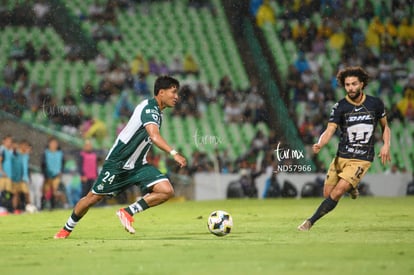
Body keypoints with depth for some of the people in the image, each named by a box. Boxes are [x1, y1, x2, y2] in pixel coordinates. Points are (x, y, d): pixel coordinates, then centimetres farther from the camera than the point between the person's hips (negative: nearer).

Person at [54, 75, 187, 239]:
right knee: (93, 198, 6)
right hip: (117, 163, -8)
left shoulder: (157, 111, 8)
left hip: (138, 166, 8)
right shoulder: (149, 108, -21)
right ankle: (67, 229, 28)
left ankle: (128, 213, -3)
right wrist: (174, 153, -48)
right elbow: (154, 136, -38)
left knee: (166, 191, -13)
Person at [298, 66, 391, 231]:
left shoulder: (375, 104, -1)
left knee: (336, 193, -17)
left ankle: (311, 222, -8)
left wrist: (386, 145, -4)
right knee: (327, 194, 3)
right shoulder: (340, 107, -4)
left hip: (362, 159, -2)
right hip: (341, 157, 2)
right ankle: (351, 187, 35)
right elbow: (330, 130, -13)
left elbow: (385, 127, 14)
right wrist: (320, 144, -35)